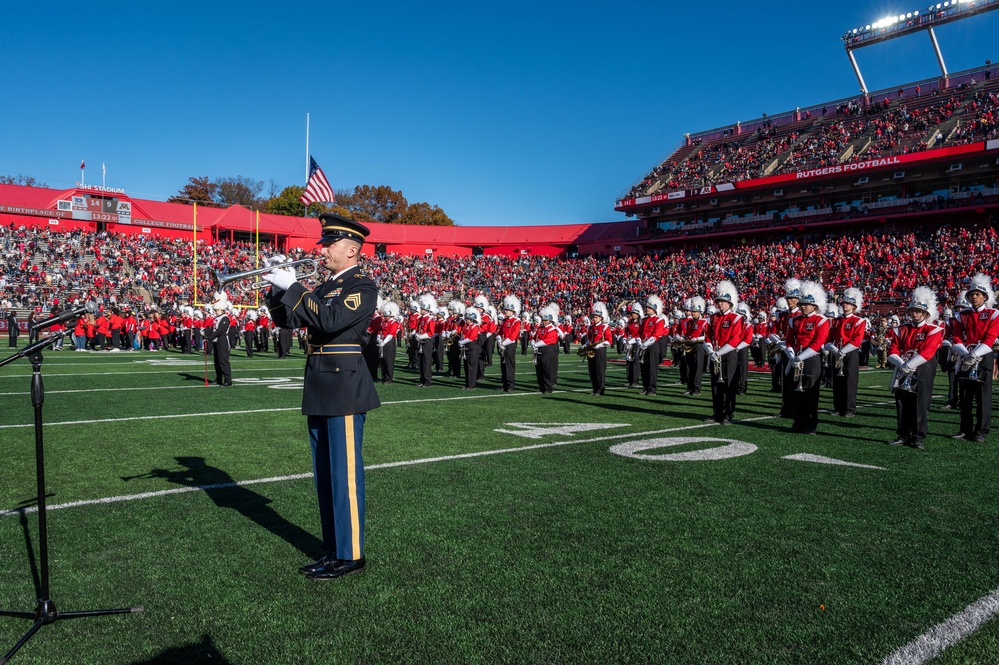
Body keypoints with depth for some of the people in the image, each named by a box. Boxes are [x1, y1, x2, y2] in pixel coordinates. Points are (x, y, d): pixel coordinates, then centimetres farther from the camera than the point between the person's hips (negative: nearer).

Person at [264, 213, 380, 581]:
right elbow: (286, 319, 16)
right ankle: (333, 549, 25)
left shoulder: (363, 285, -9)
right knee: (326, 476, 14)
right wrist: (277, 286, 1)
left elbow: (330, 320, -23)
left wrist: (293, 287, -19)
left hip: (345, 390, -9)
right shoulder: (326, 287, 17)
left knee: (344, 475, -2)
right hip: (320, 391, 9)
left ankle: (350, 555, 8)